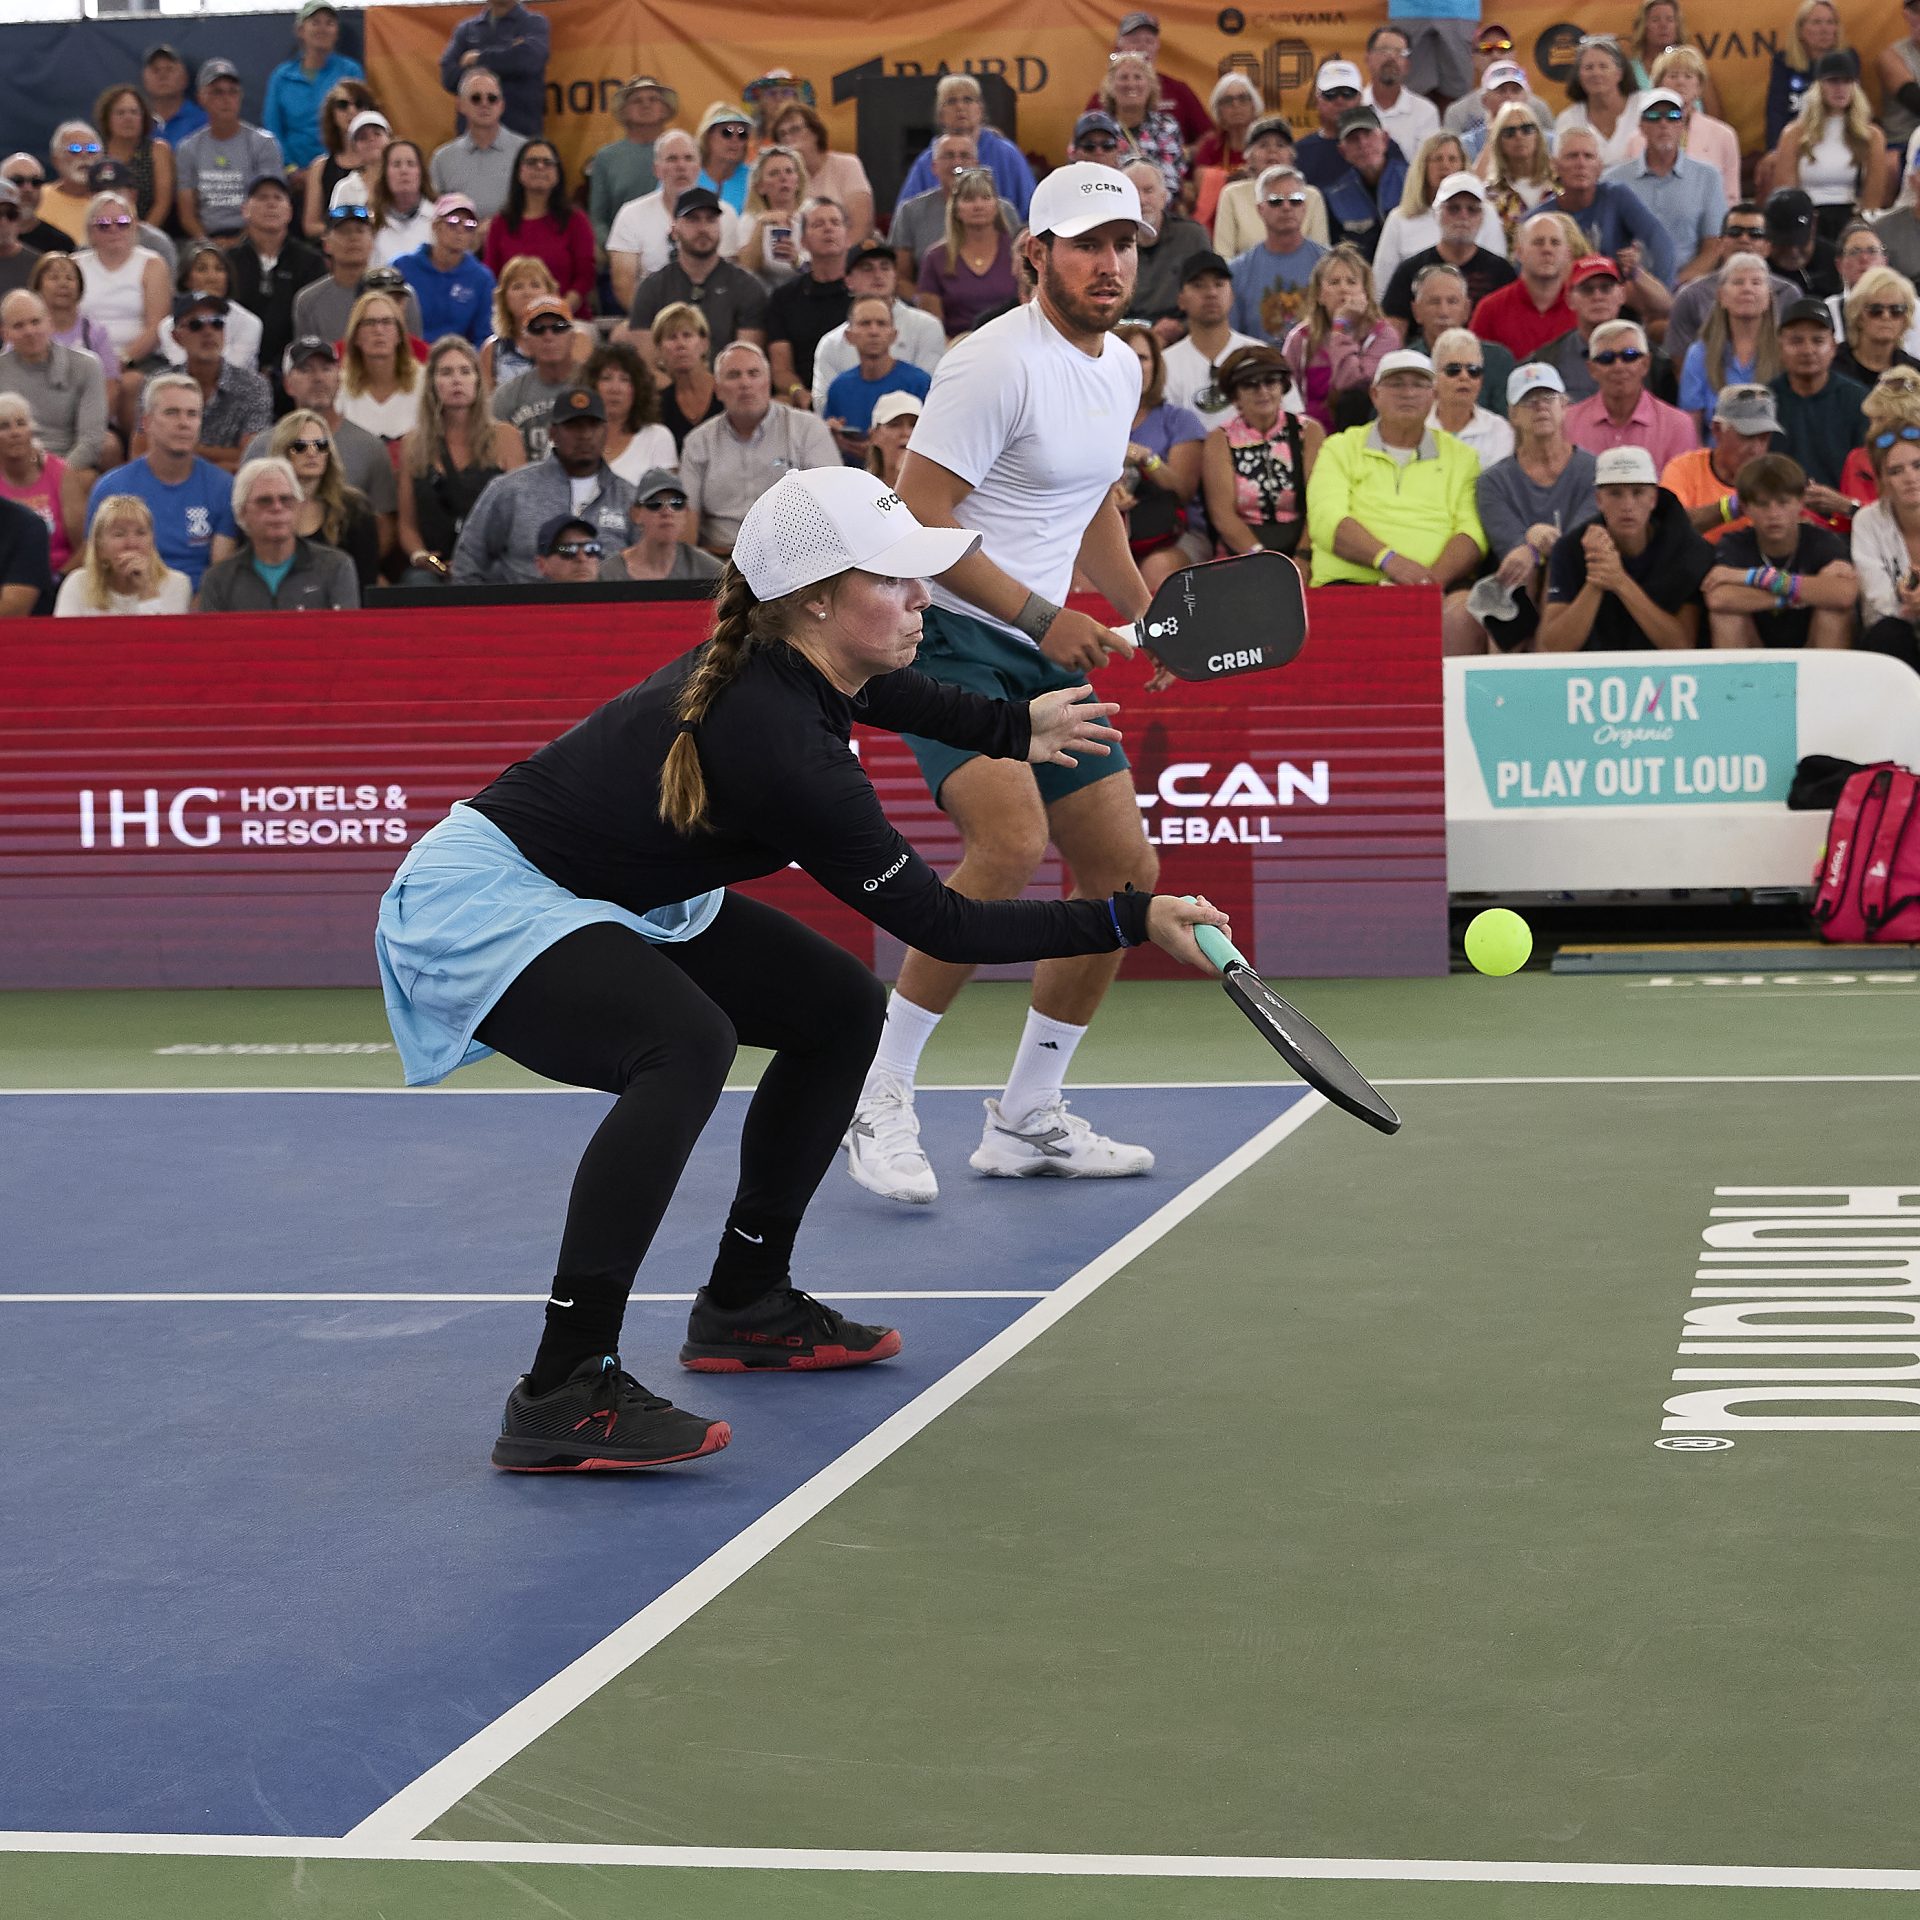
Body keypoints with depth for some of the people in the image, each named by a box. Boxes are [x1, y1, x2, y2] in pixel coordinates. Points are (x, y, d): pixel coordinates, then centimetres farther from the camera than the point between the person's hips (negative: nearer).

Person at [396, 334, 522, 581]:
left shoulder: (504, 437, 8)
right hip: (432, 570, 2)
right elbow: (407, 523, 16)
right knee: (419, 581, -34)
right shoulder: (413, 443, 15)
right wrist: (419, 555, -5)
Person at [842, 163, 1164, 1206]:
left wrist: (1148, 611, 15)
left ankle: (1026, 1119, 18)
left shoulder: (1122, 367, 12)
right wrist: (1040, 614, -21)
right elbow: (920, 516, -19)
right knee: (1011, 845, -29)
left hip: (1043, 650, 9)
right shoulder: (998, 361, -16)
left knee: (1125, 873, 5)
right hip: (948, 636, -9)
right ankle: (880, 1094, -17)